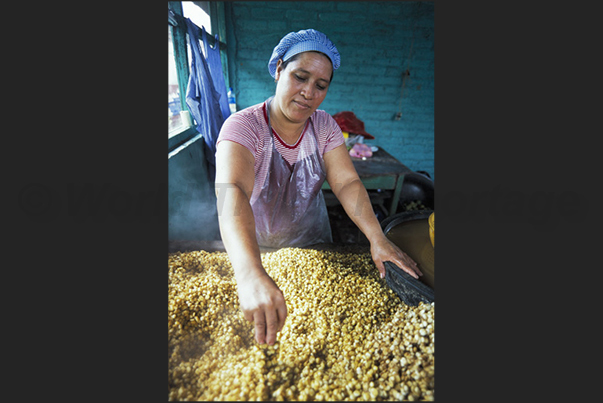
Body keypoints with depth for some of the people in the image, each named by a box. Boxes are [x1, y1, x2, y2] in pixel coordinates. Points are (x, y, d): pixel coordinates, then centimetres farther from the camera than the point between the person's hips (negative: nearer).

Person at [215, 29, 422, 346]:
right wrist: (251, 275, -59)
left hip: (311, 240, 4)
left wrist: (377, 238, -33)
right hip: (256, 247, -3)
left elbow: (347, 182, -17)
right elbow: (231, 192, -43)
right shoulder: (243, 125, -26)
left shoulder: (325, 126, -10)